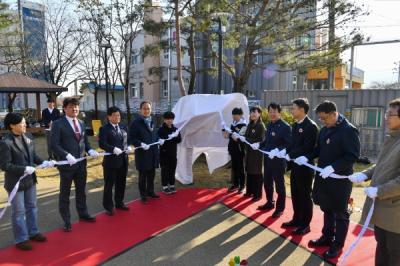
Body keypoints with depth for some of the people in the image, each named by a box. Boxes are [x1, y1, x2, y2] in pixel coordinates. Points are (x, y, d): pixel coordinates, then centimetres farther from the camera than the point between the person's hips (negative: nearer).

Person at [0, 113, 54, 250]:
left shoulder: (26, 138, -1)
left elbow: (33, 156, 8)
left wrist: (44, 162, -9)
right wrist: (24, 169, -25)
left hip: (30, 180, 7)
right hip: (15, 182, -7)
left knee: (32, 207, 20)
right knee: (19, 212, 9)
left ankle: (33, 232, 38)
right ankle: (21, 239, 26)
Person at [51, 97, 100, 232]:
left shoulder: (81, 123, 10)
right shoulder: (58, 124, -10)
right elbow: (54, 144, -16)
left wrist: (90, 150, -4)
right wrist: (67, 156, -27)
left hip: (81, 162, 6)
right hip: (66, 163, -6)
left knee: (81, 190, 18)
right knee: (65, 193, 10)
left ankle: (83, 214, 36)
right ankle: (66, 221, 24)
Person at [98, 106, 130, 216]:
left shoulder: (123, 127, 12)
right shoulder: (104, 129, -8)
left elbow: (127, 140, 17)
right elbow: (102, 144, -18)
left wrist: (128, 147, -4)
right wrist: (113, 149, -29)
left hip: (123, 160, 6)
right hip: (111, 161, -6)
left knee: (121, 183, 16)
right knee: (109, 184, 5)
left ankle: (119, 203, 32)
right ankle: (108, 206, 18)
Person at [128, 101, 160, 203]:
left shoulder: (152, 121, 11)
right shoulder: (136, 123, -11)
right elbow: (131, 138, -13)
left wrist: (159, 140, 3)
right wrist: (141, 144, -25)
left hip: (153, 152, 6)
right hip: (142, 153, -6)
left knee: (151, 174, 16)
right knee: (143, 175, 6)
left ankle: (150, 191, 32)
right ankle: (143, 194, 20)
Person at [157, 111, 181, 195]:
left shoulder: (175, 129, 10)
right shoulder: (161, 129, -5)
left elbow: (179, 140, 4)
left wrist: (174, 136, -15)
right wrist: (170, 137, -23)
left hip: (173, 153, 5)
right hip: (164, 153, -5)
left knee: (172, 169, 10)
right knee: (165, 170, -1)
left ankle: (172, 185, 21)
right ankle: (165, 187, 7)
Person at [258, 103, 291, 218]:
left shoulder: (285, 126, -15)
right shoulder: (269, 125, 10)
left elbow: (289, 144, -20)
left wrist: (277, 151, -30)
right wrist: (259, 145, 0)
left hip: (278, 160, -8)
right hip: (267, 159, 8)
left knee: (279, 185, 7)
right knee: (267, 182, 18)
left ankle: (280, 208, 22)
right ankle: (270, 202, 38)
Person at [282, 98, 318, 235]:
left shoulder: (311, 126, -16)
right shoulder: (295, 125, 11)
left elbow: (307, 148, -22)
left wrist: (290, 155, -21)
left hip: (305, 167, -8)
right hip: (295, 166, 8)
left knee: (305, 196, 5)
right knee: (295, 195, 16)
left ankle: (305, 224, 17)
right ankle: (297, 219, 31)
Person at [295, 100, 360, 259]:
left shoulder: (348, 130, -17)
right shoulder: (325, 129, 6)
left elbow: (353, 156, -21)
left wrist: (332, 168, -28)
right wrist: (307, 158, -2)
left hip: (340, 179, -7)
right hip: (324, 176, 7)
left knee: (340, 213, 9)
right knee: (327, 209, 20)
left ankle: (337, 245, 23)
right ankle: (327, 237, 36)